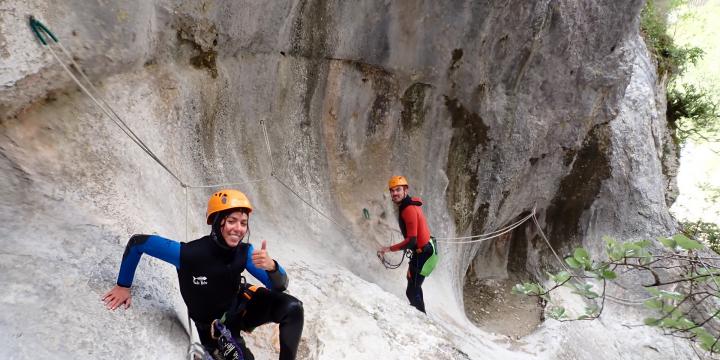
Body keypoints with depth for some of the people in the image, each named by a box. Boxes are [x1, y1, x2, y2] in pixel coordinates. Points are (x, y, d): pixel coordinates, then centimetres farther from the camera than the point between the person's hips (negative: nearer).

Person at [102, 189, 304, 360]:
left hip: (241, 309, 2)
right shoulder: (189, 253, -31)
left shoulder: (244, 252, -20)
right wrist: (123, 286, -10)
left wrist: (271, 266, -44)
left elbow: (280, 286, -21)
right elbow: (137, 243, -20)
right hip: (214, 327, -2)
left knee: (292, 307, -22)